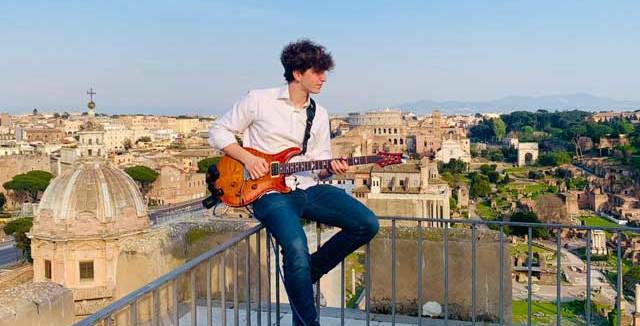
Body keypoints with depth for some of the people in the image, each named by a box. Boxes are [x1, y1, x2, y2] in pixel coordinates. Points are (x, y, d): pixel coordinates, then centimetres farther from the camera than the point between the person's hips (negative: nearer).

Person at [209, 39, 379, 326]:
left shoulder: (319, 115, 13)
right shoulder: (258, 101, -1)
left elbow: (319, 165, 15)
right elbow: (218, 131, 5)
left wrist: (329, 169, -9)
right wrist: (247, 158, -10)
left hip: (308, 187, 6)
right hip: (270, 192, -5)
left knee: (368, 224, -11)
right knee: (297, 250, -31)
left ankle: (310, 271, 9)